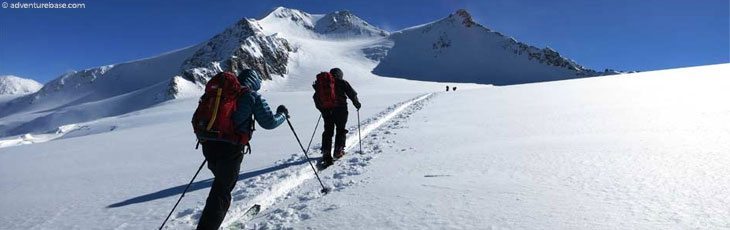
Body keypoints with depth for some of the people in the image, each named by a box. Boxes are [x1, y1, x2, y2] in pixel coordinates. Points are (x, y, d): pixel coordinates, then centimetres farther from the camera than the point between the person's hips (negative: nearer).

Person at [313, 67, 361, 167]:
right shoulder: (342, 82, 1)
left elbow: (316, 98, 17)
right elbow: (352, 94, -3)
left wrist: (322, 109, 27)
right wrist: (357, 104, 12)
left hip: (326, 111, 3)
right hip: (340, 110, -3)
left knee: (328, 132, 9)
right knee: (341, 130, 13)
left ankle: (326, 154, 0)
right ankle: (338, 151, 13)